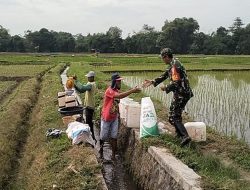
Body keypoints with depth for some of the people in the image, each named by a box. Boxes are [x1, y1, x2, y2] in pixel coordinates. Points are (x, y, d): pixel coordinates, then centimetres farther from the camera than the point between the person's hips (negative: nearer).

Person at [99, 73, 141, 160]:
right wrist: (132, 91, -41)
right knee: (103, 137, 11)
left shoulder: (117, 91, 3)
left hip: (114, 118, 6)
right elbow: (120, 96, -40)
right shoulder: (109, 90, -26)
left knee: (114, 137, 4)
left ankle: (113, 155, 14)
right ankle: (101, 151, 36)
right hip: (106, 118, -6)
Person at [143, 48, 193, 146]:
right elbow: (165, 75, 20)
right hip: (183, 93, 10)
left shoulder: (175, 66, -20)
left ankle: (185, 136, -15)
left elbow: (176, 83, -25)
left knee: (173, 117, -7)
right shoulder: (173, 64, 13)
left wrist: (166, 88, -10)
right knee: (176, 113, 25)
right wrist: (153, 82, 16)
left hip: (181, 94, -10)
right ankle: (179, 133, 36)